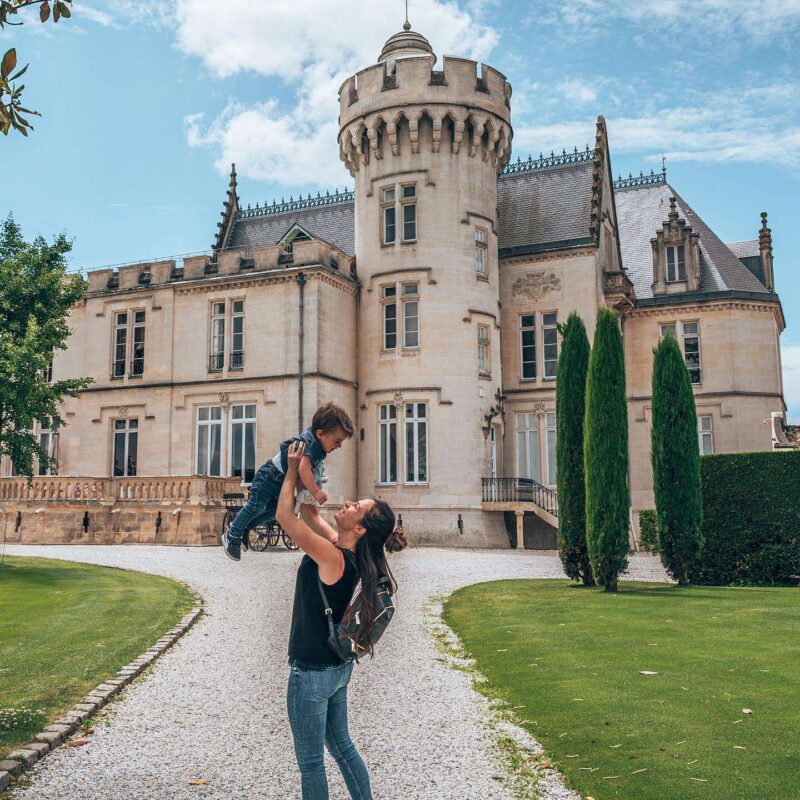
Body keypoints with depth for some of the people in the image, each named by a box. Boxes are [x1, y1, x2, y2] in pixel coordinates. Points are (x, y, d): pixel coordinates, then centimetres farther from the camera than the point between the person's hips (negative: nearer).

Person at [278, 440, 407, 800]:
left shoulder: (332, 556, -26)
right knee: (341, 746, 23)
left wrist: (292, 471, -11)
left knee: (310, 761, 7)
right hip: (338, 665, 9)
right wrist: (299, 476, 12)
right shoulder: (348, 552, -2)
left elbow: (285, 516, -21)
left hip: (311, 670, -9)